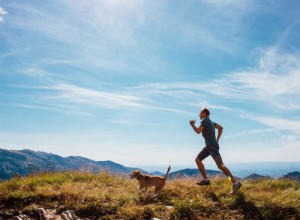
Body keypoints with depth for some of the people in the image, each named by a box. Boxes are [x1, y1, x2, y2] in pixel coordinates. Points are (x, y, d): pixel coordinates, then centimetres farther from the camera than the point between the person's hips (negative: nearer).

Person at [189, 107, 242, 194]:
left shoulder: (204, 120, -7)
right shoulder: (210, 121, 20)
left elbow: (198, 131, -17)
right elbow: (220, 128, 26)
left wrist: (192, 124, 1)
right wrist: (217, 140, 21)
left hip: (212, 146, -10)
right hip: (208, 146, 10)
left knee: (220, 165, -14)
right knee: (197, 159, 7)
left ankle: (235, 183, -12)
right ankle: (205, 179, 5)